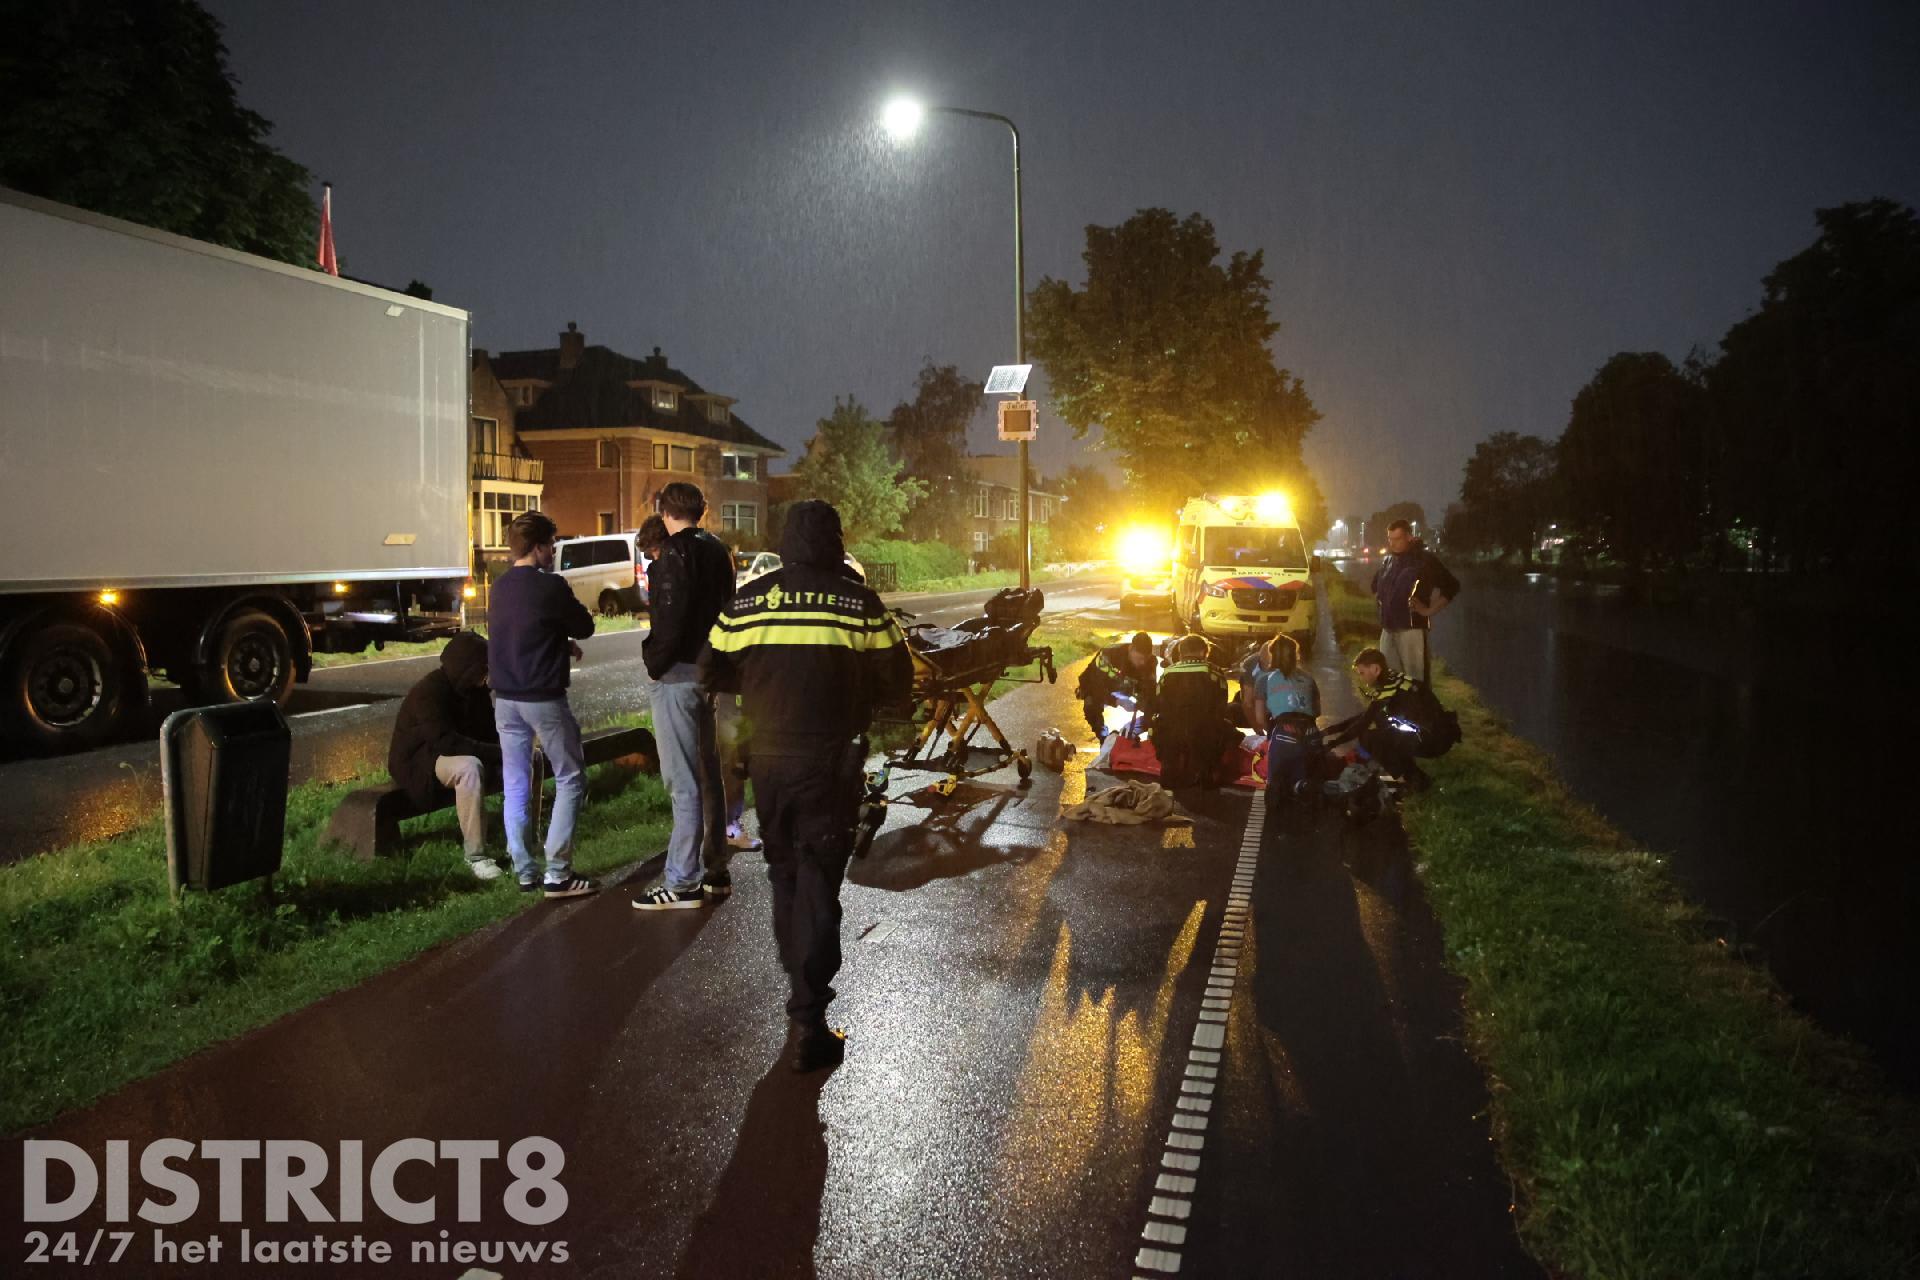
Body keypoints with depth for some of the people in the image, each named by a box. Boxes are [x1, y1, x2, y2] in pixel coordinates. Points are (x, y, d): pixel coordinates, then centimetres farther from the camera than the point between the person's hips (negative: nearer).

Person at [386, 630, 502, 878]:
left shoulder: (474, 689, 1)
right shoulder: (429, 691, -24)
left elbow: (488, 732, 7)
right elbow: (445, 742, -34)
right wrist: (497, 753, -35)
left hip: (461, 753, 8)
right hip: (419, 763, -8)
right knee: (469, 767, -40)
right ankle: (475, 855, -34)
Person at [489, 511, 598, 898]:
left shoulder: (500, 588, 8)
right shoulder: (550, 587, -13)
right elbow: (584, 629, -1)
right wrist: (582, 615, 18)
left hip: (505, 698, 7)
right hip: (543, 698, -7)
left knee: (516, 786, 10)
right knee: (570, 779, 3)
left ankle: (524, 872, 14)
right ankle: (557, 874, -2)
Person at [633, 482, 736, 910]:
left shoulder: (676, 552, -13)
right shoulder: (719, 551, 12)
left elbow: (671, 619, -19)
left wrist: (654, 662, -7)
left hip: (678, 674, -9)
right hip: (710, 670, 9)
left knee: (683, 782, -5)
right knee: (708, 775, 16)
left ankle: (682, 883, -1)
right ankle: (715, 872, 24)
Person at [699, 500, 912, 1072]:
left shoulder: (746, 600, -1)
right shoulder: (858, 602, -8)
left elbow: (713, 672, 6)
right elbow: (897, 682, -4)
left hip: (768, 760, 3)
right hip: (831, 763, -3)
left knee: (784, 875, 21)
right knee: (819, 886, 1)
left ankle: (800, 987, 35)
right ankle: (808, 1023, 0)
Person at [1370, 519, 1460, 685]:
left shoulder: (1425, 560, -5)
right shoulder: (1389, 561, 14)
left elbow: (1452, 586, -6)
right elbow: (1376, 582, 34)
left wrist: (1430, 610, -8)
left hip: (1412, 630, -7)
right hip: (1388, 631, 7)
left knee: (1416, 682, -8)